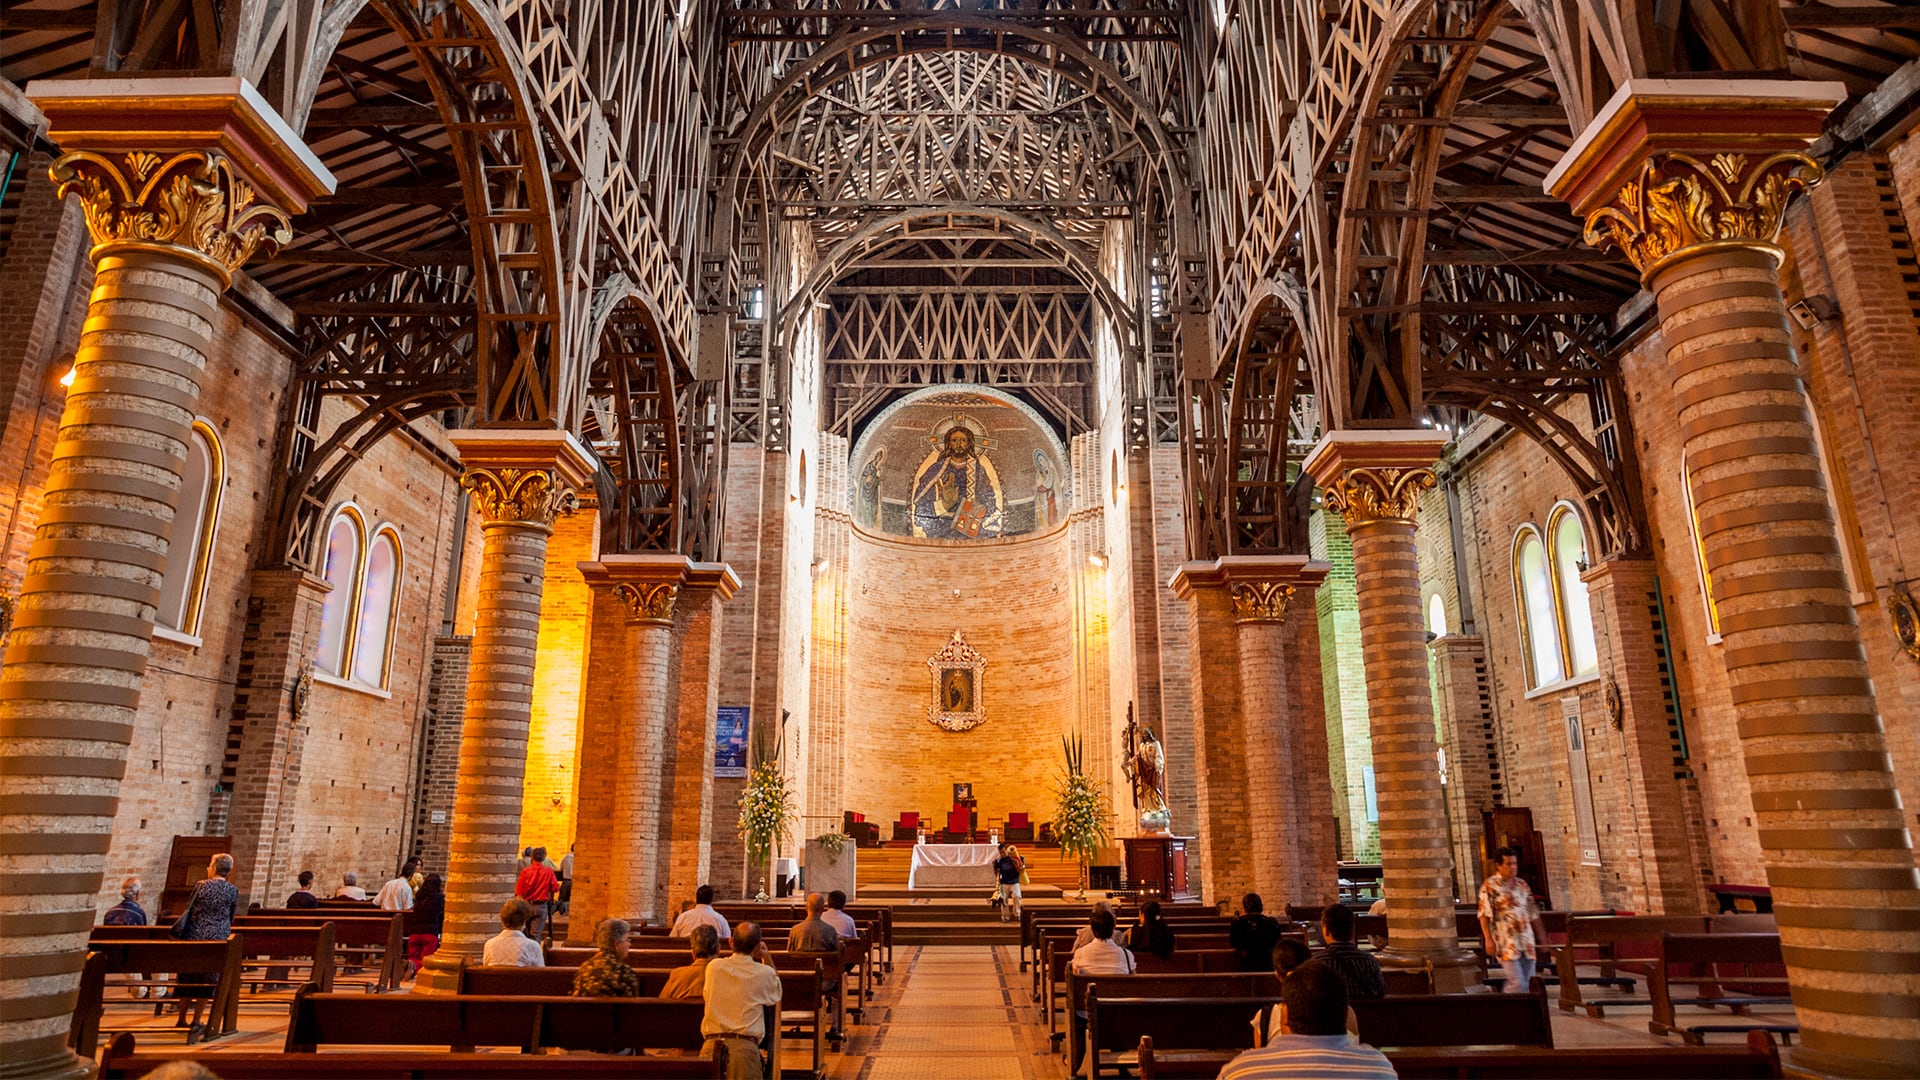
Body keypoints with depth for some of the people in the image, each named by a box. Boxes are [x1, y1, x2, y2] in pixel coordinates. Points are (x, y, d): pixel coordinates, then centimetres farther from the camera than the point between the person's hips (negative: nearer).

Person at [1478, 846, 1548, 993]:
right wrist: (1488, 939, -16)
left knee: (1524, 984, 6)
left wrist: (1541, 937, 16)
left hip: (1526, 942, 6)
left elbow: (1533, 914, 20)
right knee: (1517, 983, -14)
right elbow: (1484, 915, -9)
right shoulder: (1489, 886, -5)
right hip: (1507, 943, -6)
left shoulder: (1522, 884, 14)